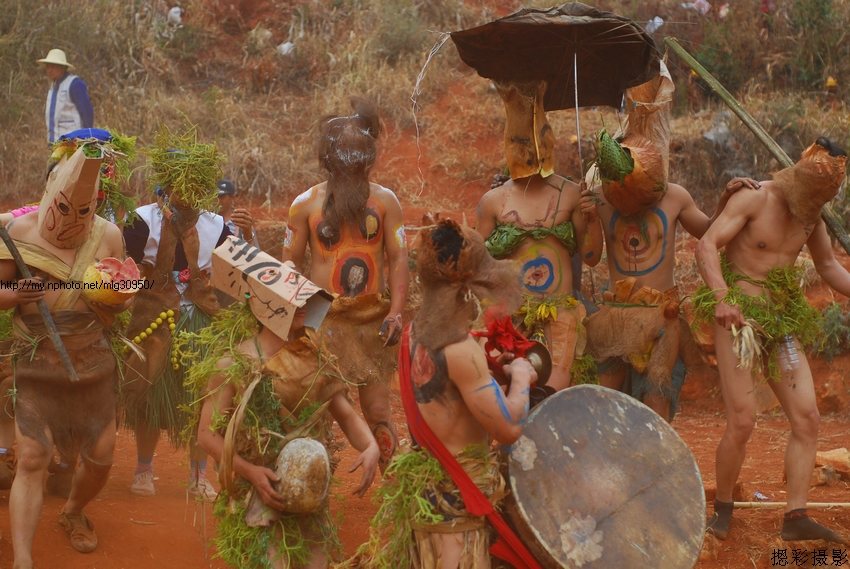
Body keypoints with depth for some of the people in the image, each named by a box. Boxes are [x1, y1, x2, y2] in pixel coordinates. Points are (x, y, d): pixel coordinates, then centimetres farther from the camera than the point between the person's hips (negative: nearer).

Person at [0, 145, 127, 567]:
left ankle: (73, 512, 42)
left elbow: (117, 308, 2)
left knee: (100, 458, 9)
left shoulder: (108, 235, -5)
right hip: (35, 365, -2)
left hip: (93, 364, 2)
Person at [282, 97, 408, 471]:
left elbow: (398, 258, 4)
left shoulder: (384, 201, 7)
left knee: (378, 410, 1)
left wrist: (396, 312, -8)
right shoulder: (306, 203, 5)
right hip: (323, 319, 0)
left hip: (372, 319, 1)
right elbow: (291, 264, 7)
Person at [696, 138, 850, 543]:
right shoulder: (753, 199, -11)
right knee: (742, 422, -12)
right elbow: (707, 246, -20)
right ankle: (722, 509, 8)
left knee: (807, 419, -5)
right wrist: (721, 298, -33)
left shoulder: (812, 214, 9)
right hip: (739, 317, -6)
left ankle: (795, 517, -3)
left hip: (783, 321, 7)